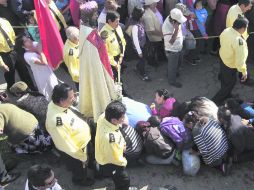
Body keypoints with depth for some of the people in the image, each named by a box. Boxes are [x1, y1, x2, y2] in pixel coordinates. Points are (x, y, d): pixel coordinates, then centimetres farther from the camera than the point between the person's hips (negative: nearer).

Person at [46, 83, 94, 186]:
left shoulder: (56, 104, -18)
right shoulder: (57, 121, -44)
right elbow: (67, 145, -31)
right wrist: (82, 157, -17)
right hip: (74, 150, -7)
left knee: (87, 161, 36)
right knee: (80, 168, 26)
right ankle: (80, 180, 58)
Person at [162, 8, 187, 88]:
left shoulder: (175, 19, -16)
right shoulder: (166, 27, -38)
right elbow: (170, 42, -39)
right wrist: (176, 29, -44)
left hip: (179, 48, 8)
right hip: (172, 51, -8)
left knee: (178, 63, 31)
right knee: (172, 66, 17)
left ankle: (174, 72, 60)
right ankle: (172, 80, 42)